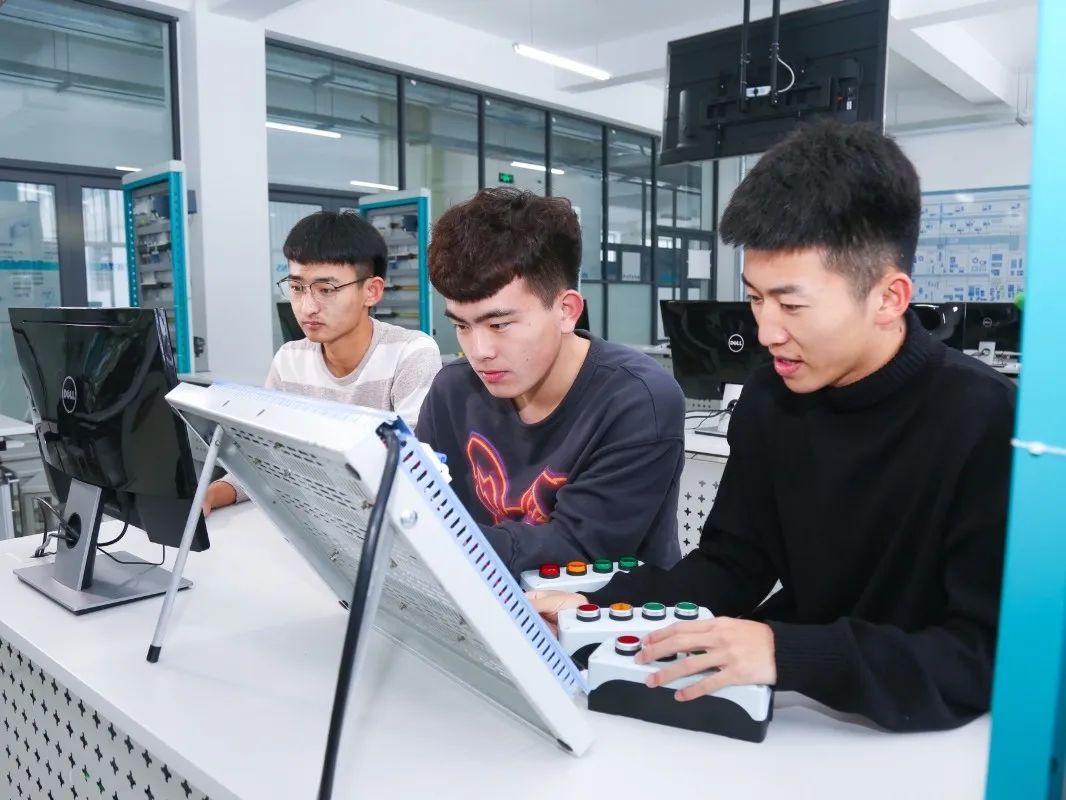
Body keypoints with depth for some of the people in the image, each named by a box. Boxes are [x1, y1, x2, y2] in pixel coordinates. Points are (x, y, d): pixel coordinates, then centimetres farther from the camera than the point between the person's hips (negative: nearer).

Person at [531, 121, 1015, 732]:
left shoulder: (987, 424, -20)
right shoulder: (770, 400, -3)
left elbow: (996, 658, -23)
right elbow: (733, 564, 1)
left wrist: (791, 655, -34)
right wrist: (598, 611, -13)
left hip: (916, 733, -4)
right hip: (795, 713, 4)